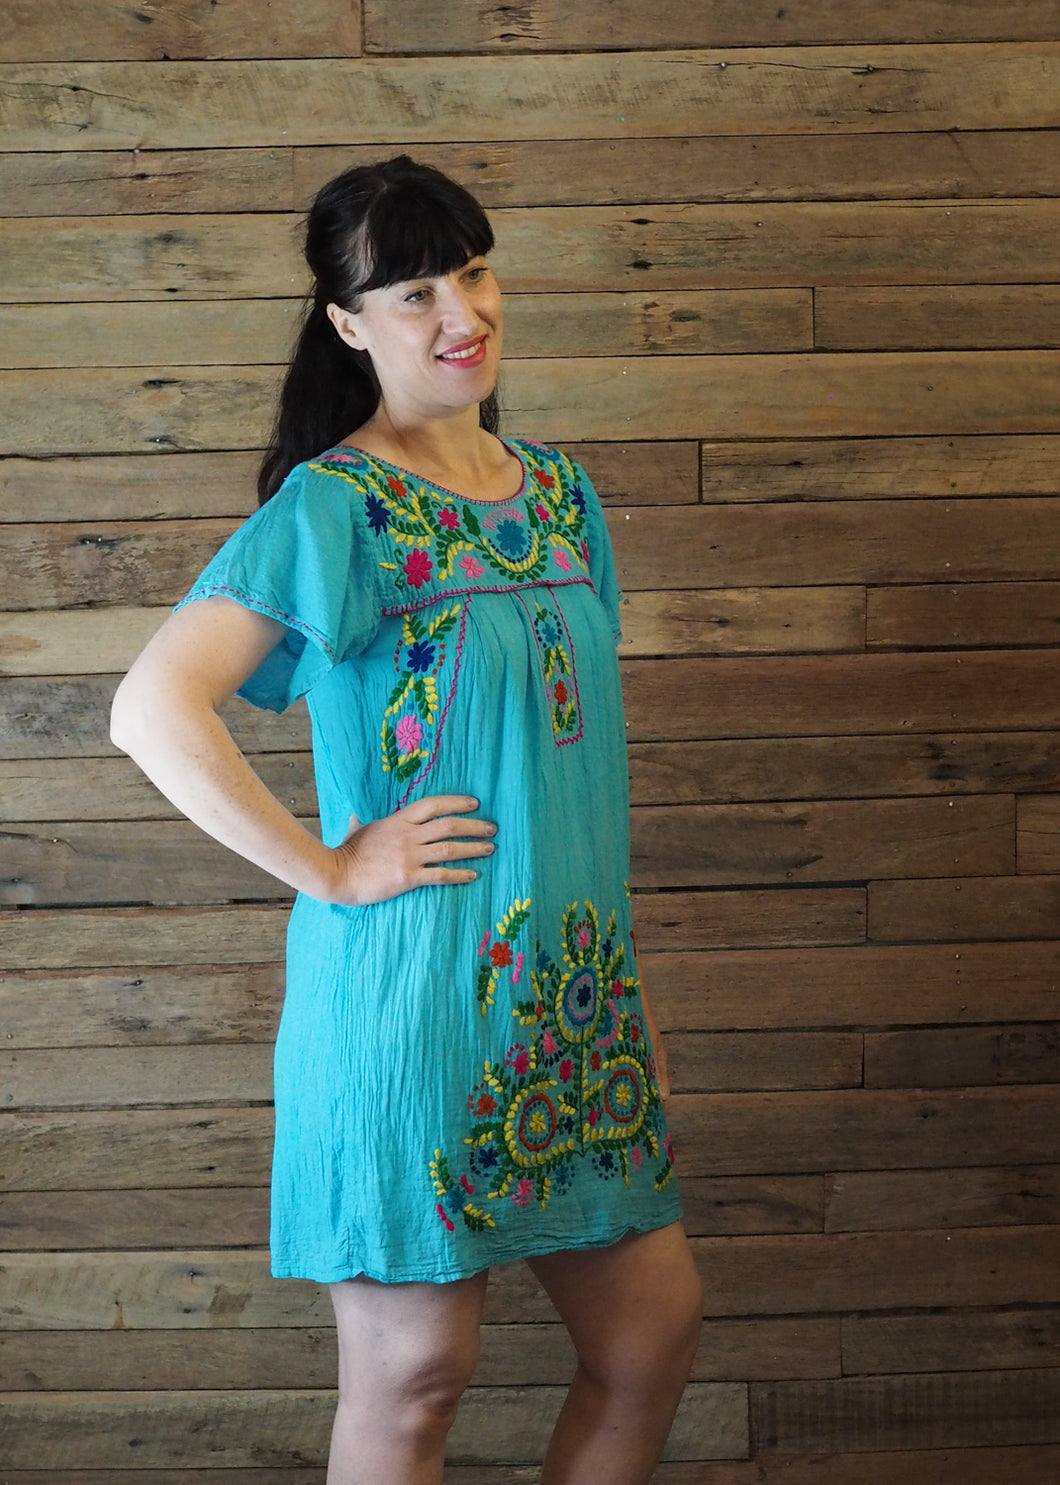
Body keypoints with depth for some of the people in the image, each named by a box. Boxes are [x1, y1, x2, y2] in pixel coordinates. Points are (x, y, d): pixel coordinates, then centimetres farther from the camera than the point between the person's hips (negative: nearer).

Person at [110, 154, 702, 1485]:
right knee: (412, 1371, 3)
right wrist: (327, 869, -18)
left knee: (654, 1327, 10)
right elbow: (150, 710, -22)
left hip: (571, 995, 7)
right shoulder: (330, 506, -10)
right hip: (410, 992, -7)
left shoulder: (558, 491, 12)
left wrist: (632, 995, 17)